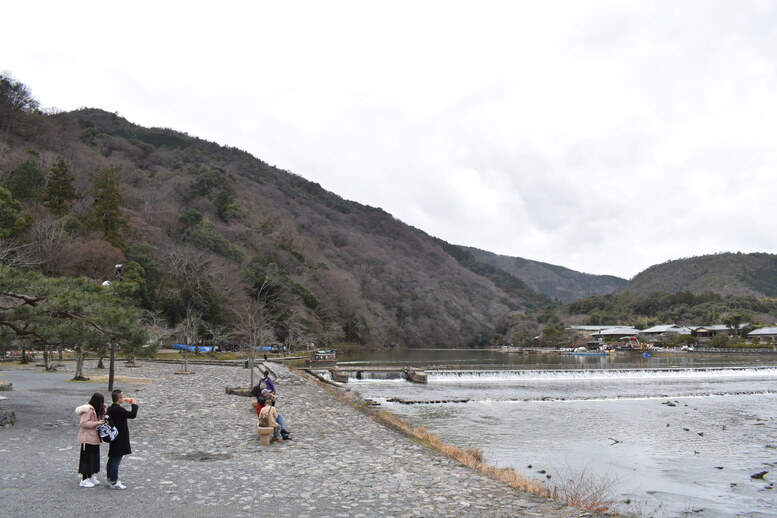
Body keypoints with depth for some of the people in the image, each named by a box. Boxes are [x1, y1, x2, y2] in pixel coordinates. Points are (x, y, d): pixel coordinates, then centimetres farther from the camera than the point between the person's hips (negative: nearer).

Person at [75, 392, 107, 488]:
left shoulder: (96, 410, 11)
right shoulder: (88, 410, -18)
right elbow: (84, 423, -22)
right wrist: (97, 423, -25)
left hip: (94, 438, 10)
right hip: (87, 438, -9)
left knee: (94, 457, 15)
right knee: (87, 458, -1)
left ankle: (91, 476, 27)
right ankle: (84, 480, 8)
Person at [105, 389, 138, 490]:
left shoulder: (110, 409, 8)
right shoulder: (119, 410, -22)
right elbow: (132, 415, -22)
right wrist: (134, 405, -8)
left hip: (113, 438, 10)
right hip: (119, 439, -10)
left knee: (112, 459, 17)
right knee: (116, 460, -4)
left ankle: (111, 479, 28)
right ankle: (114, 482, 1)